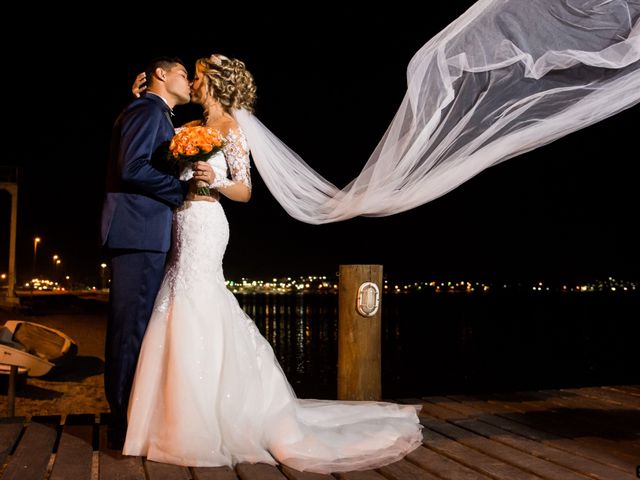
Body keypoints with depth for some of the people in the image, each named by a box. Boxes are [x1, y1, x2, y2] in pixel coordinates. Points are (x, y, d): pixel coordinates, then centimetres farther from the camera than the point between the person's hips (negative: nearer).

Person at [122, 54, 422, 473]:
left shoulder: (230, 129, -4)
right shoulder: (193, 128, 18)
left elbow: (244, 191, -9)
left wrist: (215, 181, -26)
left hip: (204, 226, -8)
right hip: (185, 231, 8)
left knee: (197, 323, -8)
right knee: (186, 321, 10)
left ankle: (203, 433, 1)